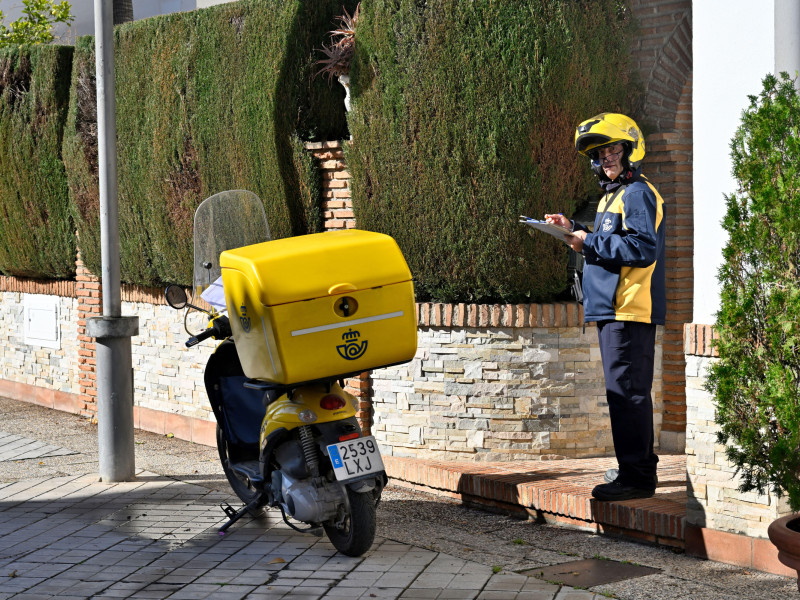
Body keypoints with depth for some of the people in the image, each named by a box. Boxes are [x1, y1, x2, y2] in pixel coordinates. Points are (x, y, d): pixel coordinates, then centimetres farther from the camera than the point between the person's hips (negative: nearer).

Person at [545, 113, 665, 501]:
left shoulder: (637, 194, -11)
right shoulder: (612, 196, 21)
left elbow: (643, 248, -22)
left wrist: (591, 242, -17)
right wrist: (575, 232, 12)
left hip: (630, 309, -11)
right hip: (614, 309, 11)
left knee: (625, 390, -11)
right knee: (630, 391, 17)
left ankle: (636, 476, -9)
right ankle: (640, 464, 26)